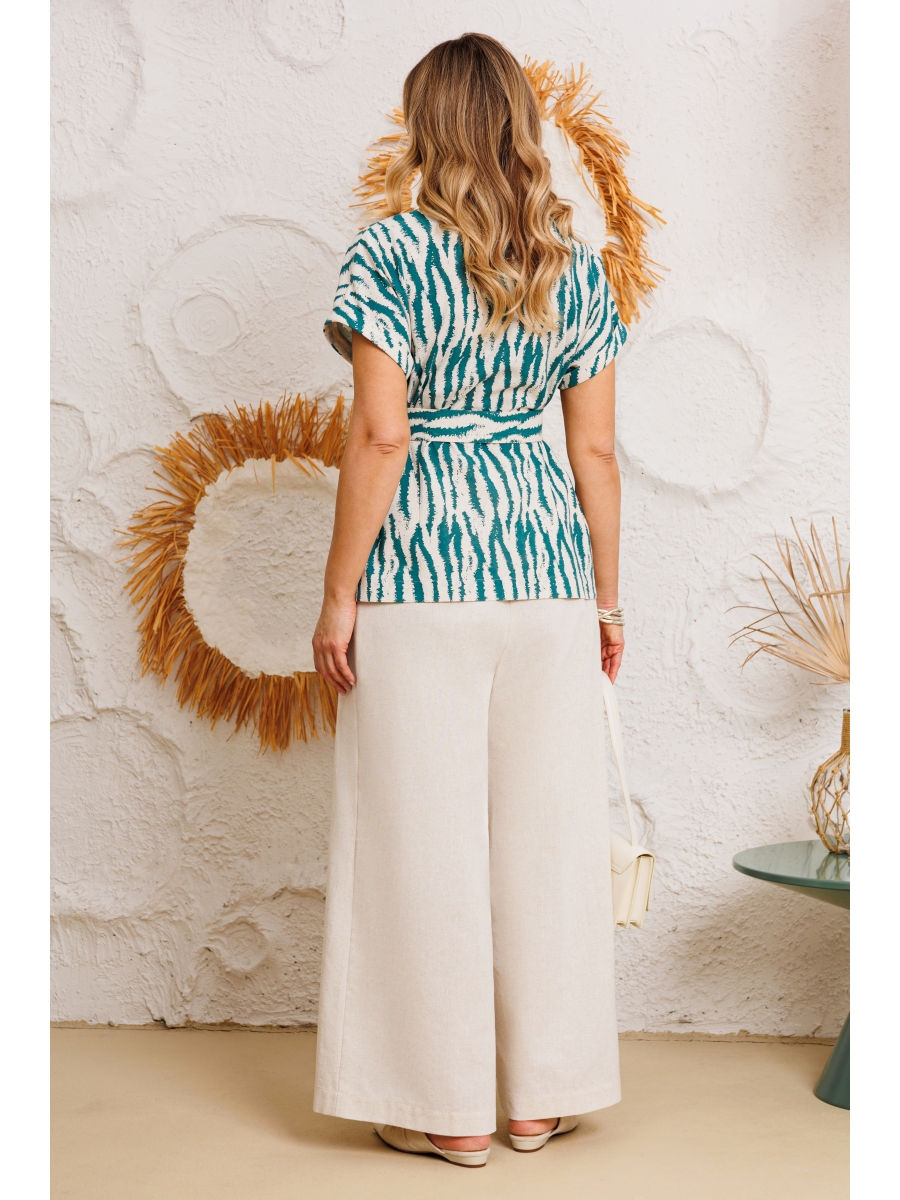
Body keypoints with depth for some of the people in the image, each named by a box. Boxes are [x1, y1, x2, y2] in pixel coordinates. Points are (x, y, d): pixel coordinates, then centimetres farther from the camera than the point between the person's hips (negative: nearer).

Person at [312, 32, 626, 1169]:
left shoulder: (391, 250, -5)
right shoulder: (573, 263, 8)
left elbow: (380, 436, -12)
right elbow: (596, 452, 7)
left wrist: (339, 594, -6)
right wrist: (607, 595, 14)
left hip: (424, 566, -4)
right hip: (544, 559, 4)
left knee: (429, 832, 4)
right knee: (548, 830, 11)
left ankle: (450, 1107, 14)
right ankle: (543, 1093, 21)